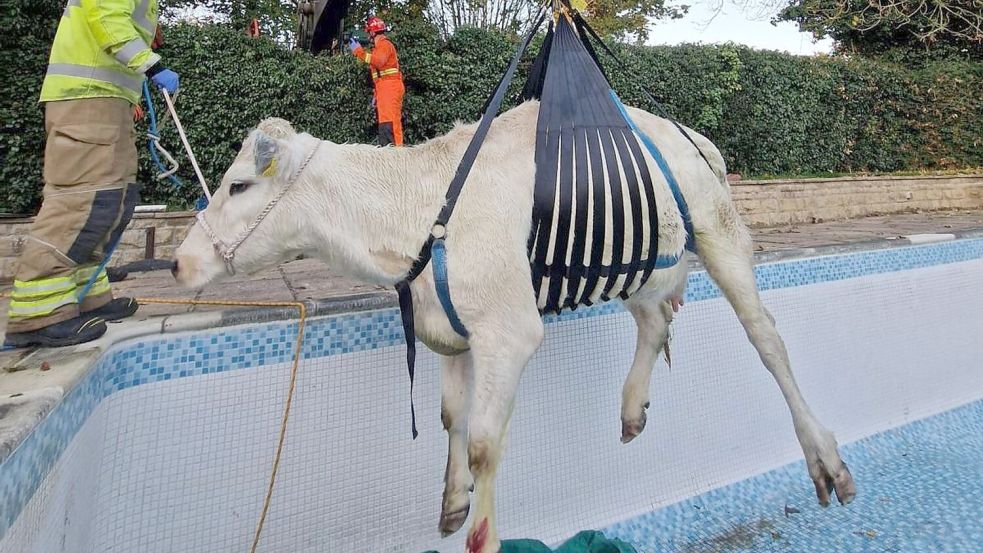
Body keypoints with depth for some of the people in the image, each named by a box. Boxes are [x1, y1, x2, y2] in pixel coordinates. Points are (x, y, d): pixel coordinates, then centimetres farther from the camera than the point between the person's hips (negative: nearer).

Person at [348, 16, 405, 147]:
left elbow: (378, 61, -25)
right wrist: (376, 94, 25)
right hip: (384, 89, 10)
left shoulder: (384, 44, -3)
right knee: (384, 123, 9)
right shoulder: (379, 46, 27)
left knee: (389, 123, -20)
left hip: (390, 88, -10)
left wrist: (359, 51, -21)